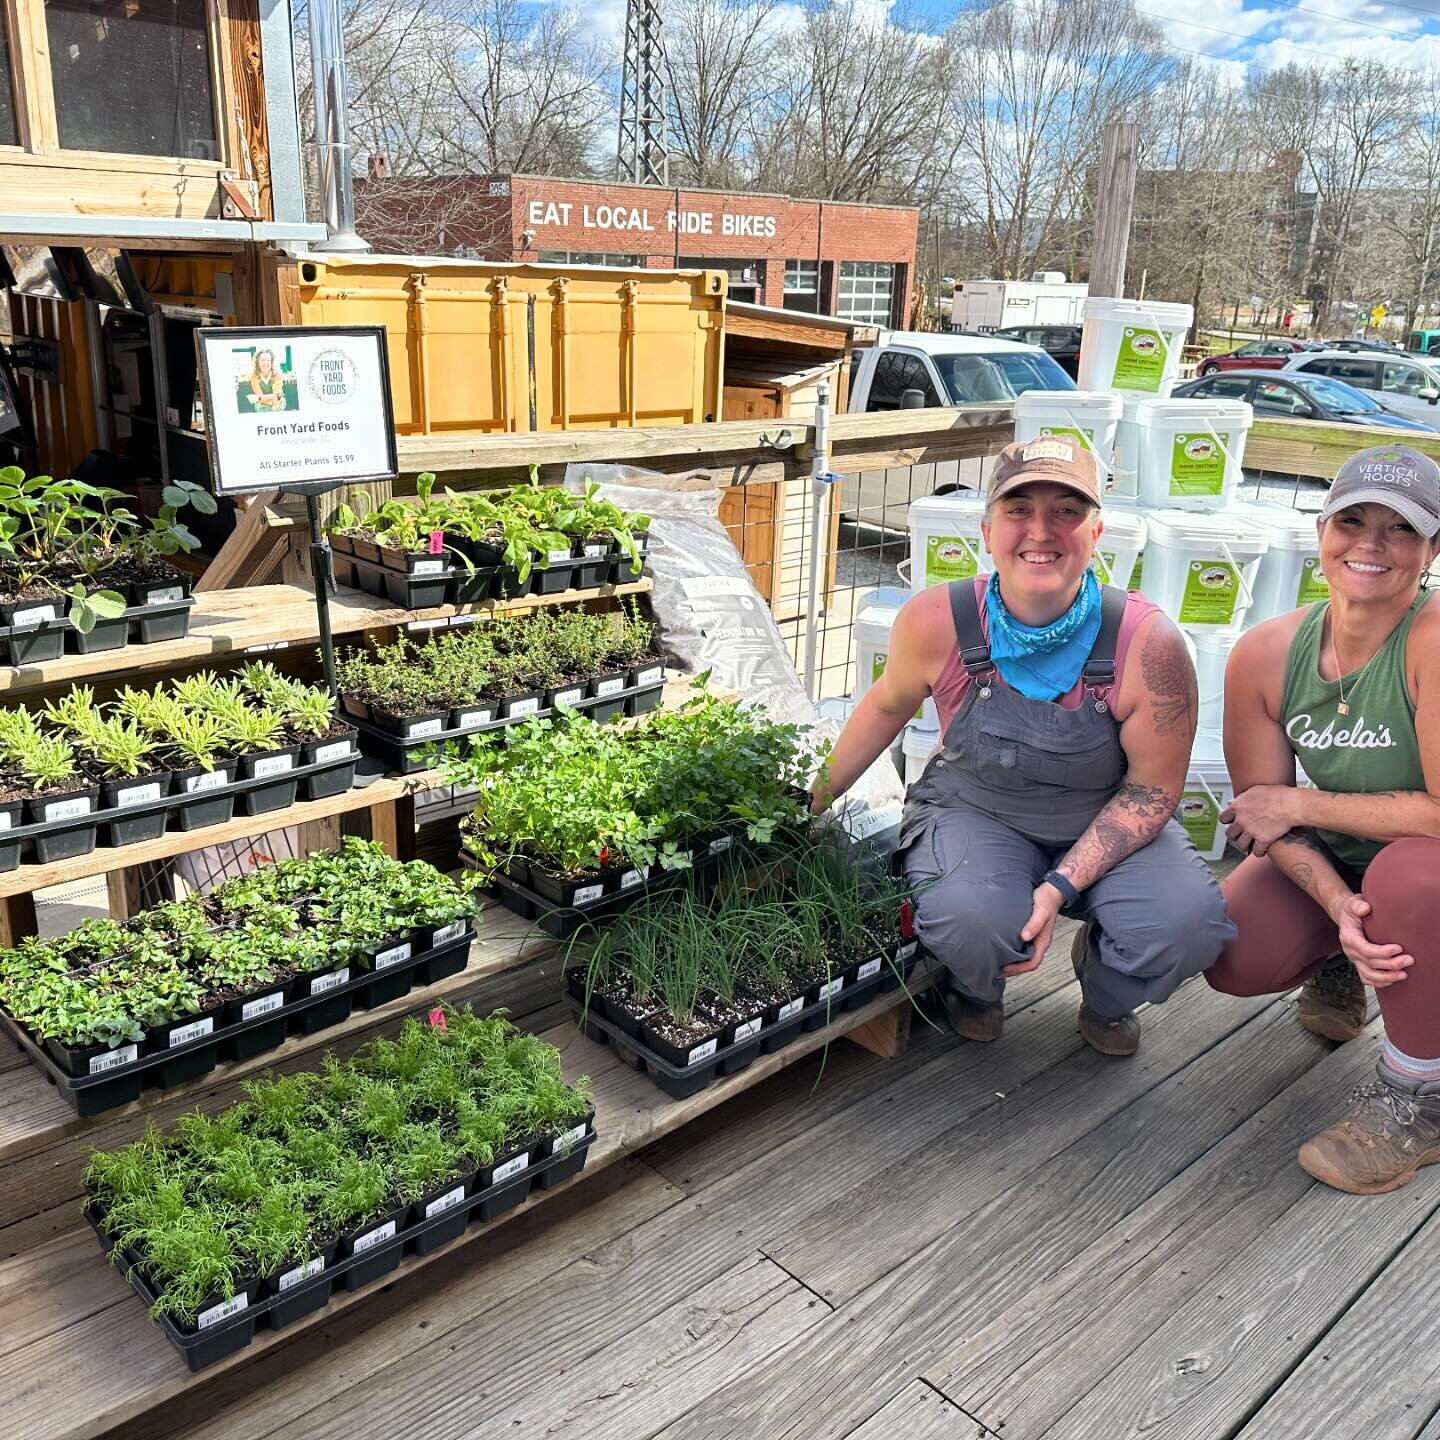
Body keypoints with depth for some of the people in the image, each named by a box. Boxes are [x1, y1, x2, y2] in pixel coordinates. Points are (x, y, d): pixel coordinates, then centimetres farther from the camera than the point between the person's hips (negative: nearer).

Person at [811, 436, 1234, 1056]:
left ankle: (1104, 996, 13)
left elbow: (1152, 790, -13)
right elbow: (889, 704, 2)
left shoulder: (1149, 644, -24)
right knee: (974, 919, -33)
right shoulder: (936, 621, -20)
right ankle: (976, 986, 9)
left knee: (1187, 923, -26)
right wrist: (814, 799, 9)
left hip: (1107, 826, 1)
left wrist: (1064, 885, -24)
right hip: (975, 812, 0)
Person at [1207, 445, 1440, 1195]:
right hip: (1339, 863, 4)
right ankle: (1336, 967, 22)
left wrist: (1301, 805, -23)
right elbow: (1264, 811, -10)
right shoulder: (1265, 654, -15)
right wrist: (1340, 908, -26)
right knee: (1234, 959, -17)